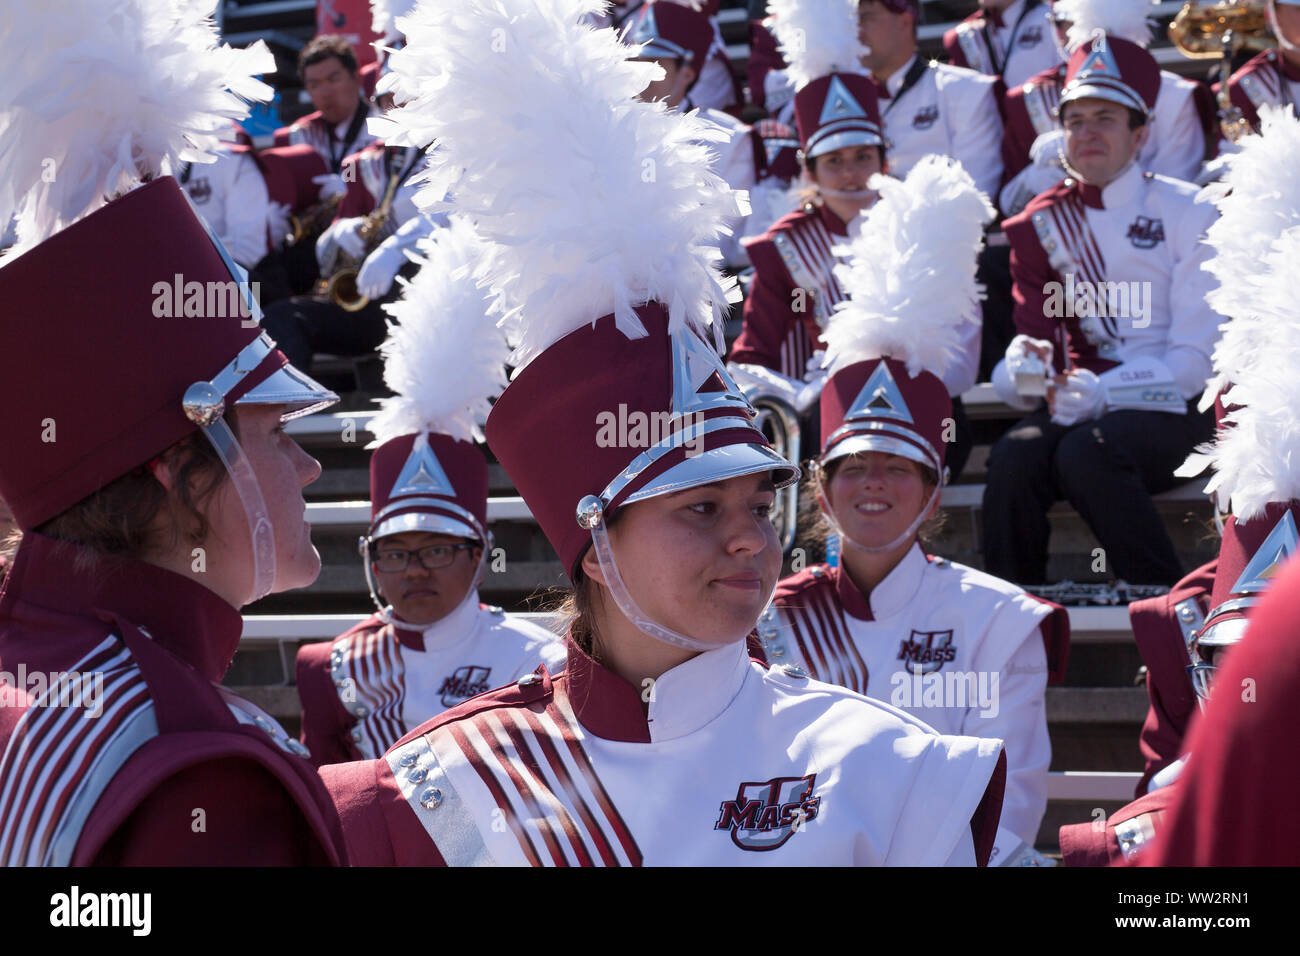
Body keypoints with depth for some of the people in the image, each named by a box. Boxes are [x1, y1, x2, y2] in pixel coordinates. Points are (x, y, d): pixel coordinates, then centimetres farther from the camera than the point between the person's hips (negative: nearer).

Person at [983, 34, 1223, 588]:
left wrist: (1102, 390, -23)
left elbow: (1194, 360, -9)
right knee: (1014, 458, -29)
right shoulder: (1042, 225, 11)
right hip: (1085, 406, 4)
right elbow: (1035, 333, 5)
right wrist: (1023, 370, -21)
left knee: (1086, 452, -34)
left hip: (1173, 409, -3)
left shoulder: (1187, 212, -2)